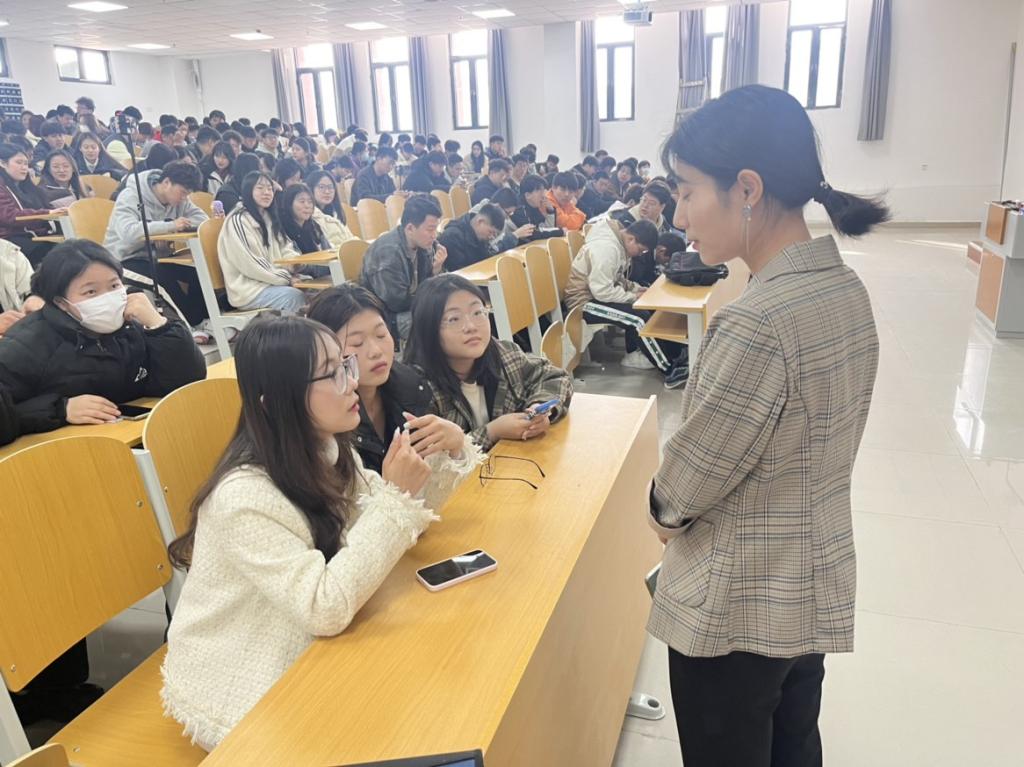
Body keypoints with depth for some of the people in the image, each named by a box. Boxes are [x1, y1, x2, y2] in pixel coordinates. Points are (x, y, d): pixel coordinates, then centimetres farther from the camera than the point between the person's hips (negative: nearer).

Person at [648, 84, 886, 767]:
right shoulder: (846, 288, -1)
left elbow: (686, 479, -20)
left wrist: (663, 507, 2)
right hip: (817, 592, 8)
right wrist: (686, 508, 4)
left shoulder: (756, 324, -30)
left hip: (737, 610, -7)